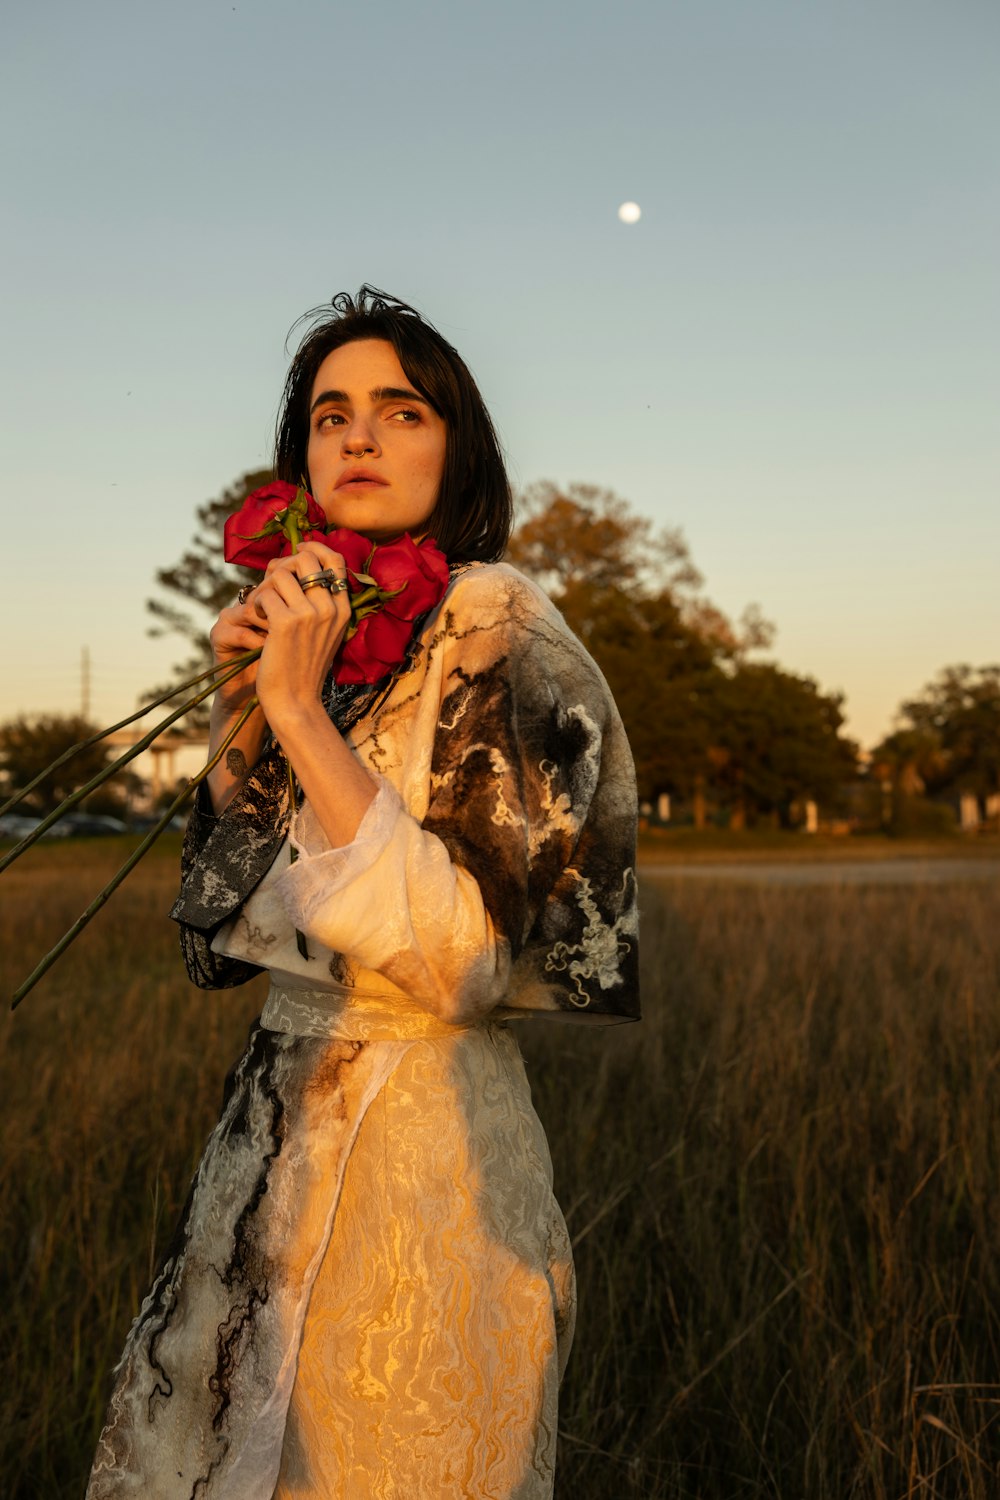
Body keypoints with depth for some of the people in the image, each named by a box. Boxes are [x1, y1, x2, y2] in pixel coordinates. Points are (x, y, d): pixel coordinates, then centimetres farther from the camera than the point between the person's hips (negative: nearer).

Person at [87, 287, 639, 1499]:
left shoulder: (502, 638, -14)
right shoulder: (328, 635, 6)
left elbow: (462, 960, -25)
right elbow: (218, 930, 8)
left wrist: (302, 713, -25)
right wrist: (239, 706, -3)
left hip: (419, 1137, -7)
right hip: (281, 1123, 7)